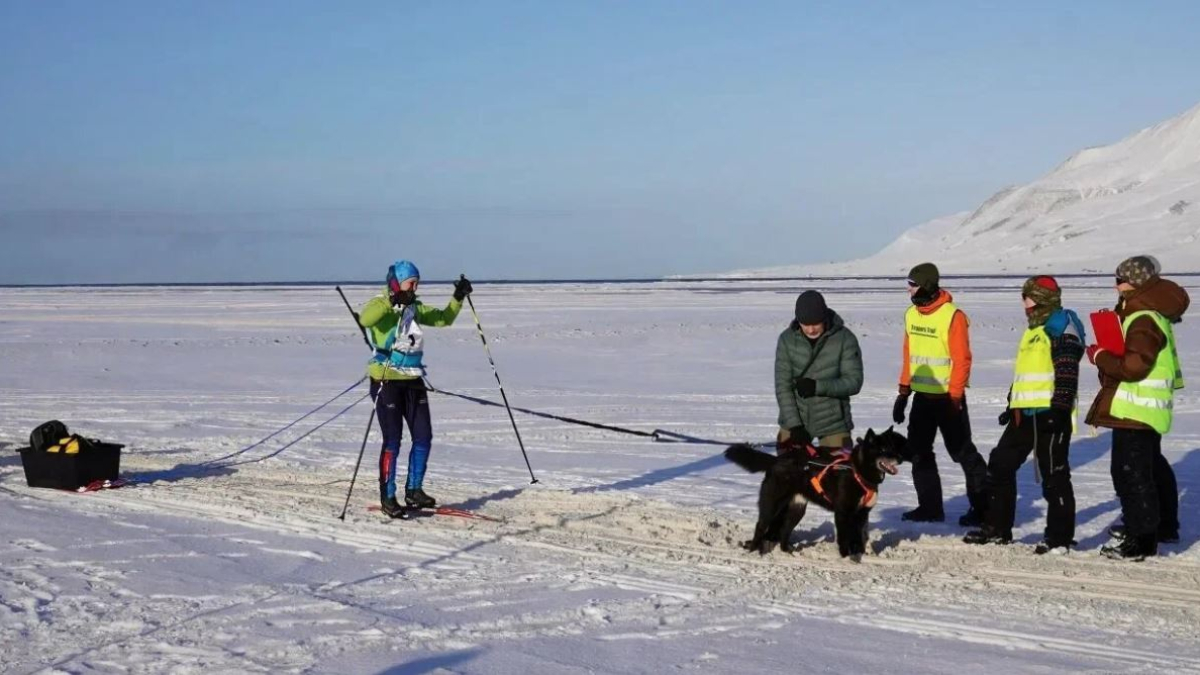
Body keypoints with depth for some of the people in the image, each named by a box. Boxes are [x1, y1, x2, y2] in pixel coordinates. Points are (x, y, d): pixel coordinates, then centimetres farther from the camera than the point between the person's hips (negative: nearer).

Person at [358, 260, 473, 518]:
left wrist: (458, 299, 4)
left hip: (413, 380, 7)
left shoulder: (415, 308, 12)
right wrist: (390, 301, -38)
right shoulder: (380, 305, -8)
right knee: (393, 440, -4)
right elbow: (365, 319, -30)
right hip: (386, 380, -7)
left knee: (424, 437, 6)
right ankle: (387, 497, 6)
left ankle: (414, 490, 19)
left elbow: (443, 318, 19)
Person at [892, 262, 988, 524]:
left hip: (948, 396, -7)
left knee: (962, 451, -2)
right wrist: (904, 392, 12)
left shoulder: (953, 316, -16)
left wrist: (954, 399, -17)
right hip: (922, 396, 7)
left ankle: (983, 505, 8)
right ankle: (930, 506, 17)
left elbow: (962, 360, -16)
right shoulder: (911, 314, 7)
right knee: (919, 451, 9)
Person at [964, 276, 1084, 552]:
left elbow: (1067, 373, -18)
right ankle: (997, 528, 21)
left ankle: (1059, 536, 4)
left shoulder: (1062, 329, -10)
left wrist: (1060, 408, -24)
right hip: (1024, 413, 10)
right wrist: (1012, 405, 26)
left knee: (1053, 475, -4)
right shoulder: (1034, 330, 21)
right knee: (1000, 466, 12)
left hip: (1049, 414, -10)